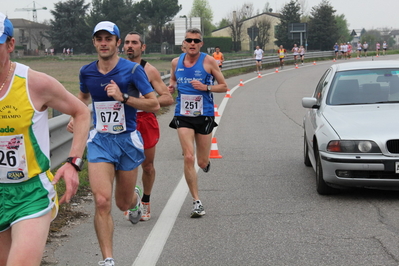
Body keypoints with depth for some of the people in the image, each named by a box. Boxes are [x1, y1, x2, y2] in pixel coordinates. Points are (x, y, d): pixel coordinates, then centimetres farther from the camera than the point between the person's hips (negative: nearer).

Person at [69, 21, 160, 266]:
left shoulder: (132, 69, -8)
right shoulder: (87, 72, 3)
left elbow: (154, 104, -9)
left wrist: (123, 97, -20)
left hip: (127, 140, -1)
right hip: (99, 140, 1)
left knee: (123, 203, 13)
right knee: (102, 201, -16)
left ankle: (135, 197, 53)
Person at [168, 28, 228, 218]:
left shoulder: (208, 61, -4)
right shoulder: (176, 62, 4)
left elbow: (223, 86, 1)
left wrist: (206, 87, -16)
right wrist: (171, 87, 1)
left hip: (204, 115, -1)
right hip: (183, 116, 1)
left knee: (202, 162, 5)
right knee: (188, 158, -13)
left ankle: (205, 162, 46)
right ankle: (196, 202, -3)